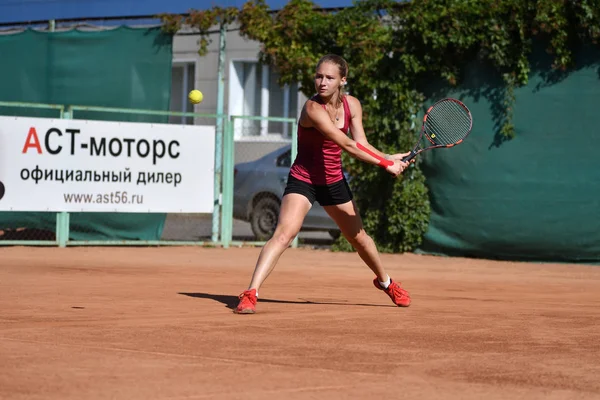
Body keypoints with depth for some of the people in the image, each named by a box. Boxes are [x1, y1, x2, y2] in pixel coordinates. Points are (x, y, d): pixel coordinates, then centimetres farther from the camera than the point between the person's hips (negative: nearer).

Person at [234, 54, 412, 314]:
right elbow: (347, 145, -29)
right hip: (303, 179, -6)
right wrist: (385, 164, -27)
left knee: (359, 238, 20)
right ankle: (250, 294, -30)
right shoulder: (312, 108, -26)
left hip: (334, 181, 6)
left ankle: (385, 282, 46)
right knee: (284, 233, -26)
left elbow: (362, 145, -4)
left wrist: (389, 158, -21)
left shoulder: (352, 105, -4)